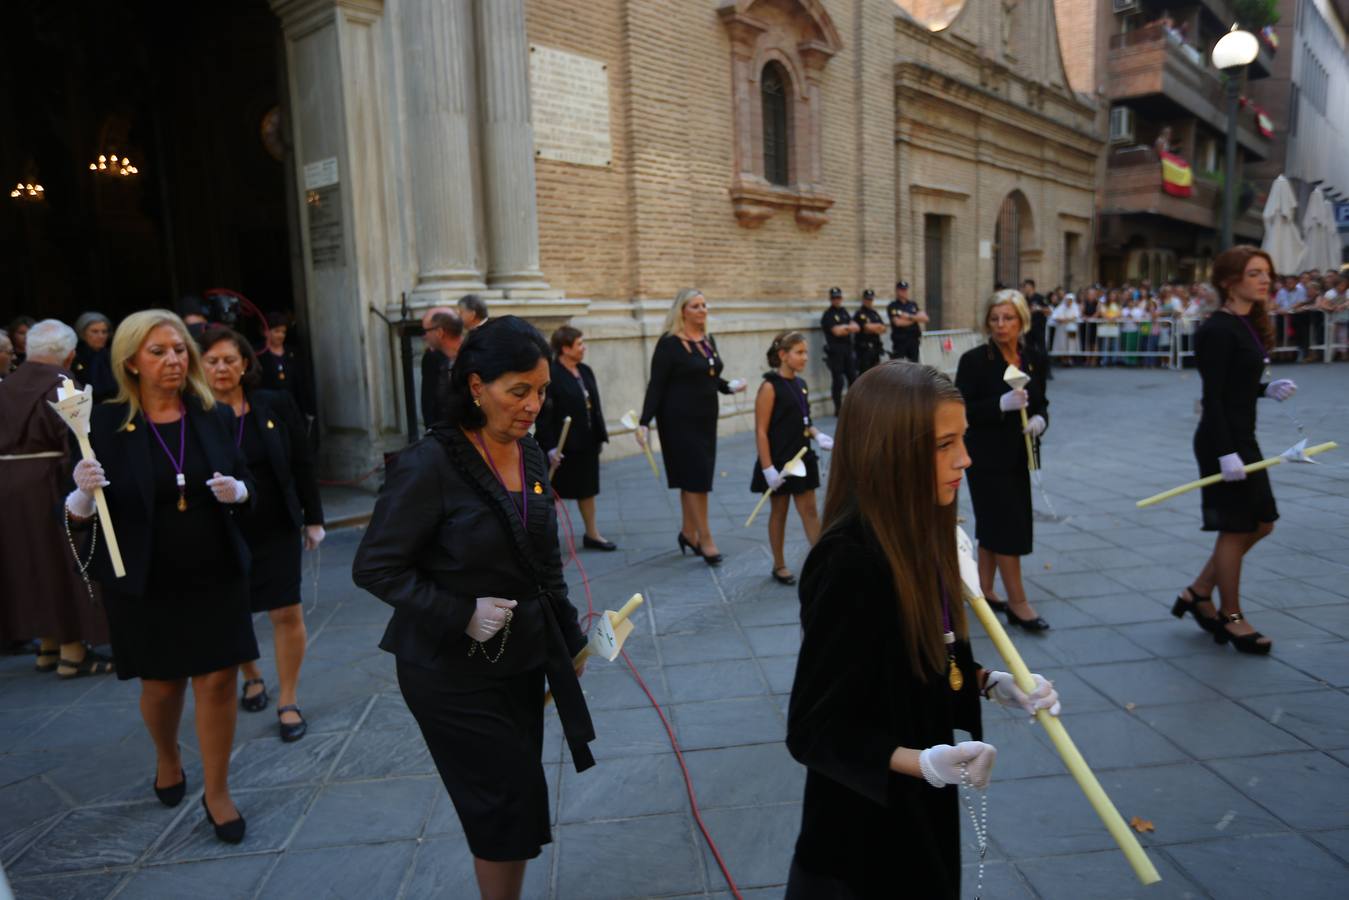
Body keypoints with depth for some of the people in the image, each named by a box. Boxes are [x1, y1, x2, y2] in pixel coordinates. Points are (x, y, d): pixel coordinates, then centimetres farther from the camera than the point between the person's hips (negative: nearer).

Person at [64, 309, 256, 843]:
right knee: (161, 682, 16)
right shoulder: (106, 424, -9)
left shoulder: (215, 416, -3)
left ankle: (217, 792, 22)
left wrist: (235, 491, -17)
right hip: (145, 581, -1)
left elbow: (247, 487, 5)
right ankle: (167, 759, 48)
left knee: (217, 679, 3)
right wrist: (83, 492, -27)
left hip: (216, 575, 1)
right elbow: (78, 514, -6)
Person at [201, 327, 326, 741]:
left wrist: (313, 519, 3)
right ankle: (252, 676, 43)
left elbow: (302, 465, 2)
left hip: (275, 529, 0)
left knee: (287, 613, -1)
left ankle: (288, 701, 16)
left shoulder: (276, 405, -4)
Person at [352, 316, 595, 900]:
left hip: (521, 661, 6)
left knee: (513, 806, 16)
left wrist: (570, 638, 15)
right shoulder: (430, 464, -19)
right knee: (511, 804, 3)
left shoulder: (530, 455, 2)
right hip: (453, 671, -6)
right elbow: (374, 568, -16)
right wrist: (462, 615, -22)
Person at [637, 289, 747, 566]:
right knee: (695, 476, -5)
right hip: (679, 419, -7)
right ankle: (705, 539, 4)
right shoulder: (669, 343, -12)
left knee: (696, 477, 13)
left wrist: (730, 386, -1)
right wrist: (644, 422, -20)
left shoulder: (709, 339, 9)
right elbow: (656, 385, -14)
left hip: (706, 418, 7)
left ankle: (688, 533, 26)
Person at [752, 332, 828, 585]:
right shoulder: (770, 386, -15)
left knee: (809, 510, 9)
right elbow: (761, 431, -17)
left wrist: (817, 435, -3)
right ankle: (779, 566, 21)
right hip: (779, 461, -6)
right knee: (779, 512, 8)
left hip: (802, 458, 6)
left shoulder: (801, 384, 6)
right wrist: (768, 468, -21)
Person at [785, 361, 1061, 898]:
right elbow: (813, 731, -25)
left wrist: (993, 685, -5)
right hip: (867, 823, -8)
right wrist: (921, 762, -36)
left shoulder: (918, 533, -5)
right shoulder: (850, 564, -31)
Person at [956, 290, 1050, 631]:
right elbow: (961, 410, -14)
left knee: (993, 526, 15)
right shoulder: (975, 360, -11)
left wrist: (1040, 419, -8)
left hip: (1019, 457, 6)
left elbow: (1041, 402, 14)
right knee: (1007, 527, -3)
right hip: (987, 458, -6)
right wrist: (1002, 404, -26)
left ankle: (984, 590, 27)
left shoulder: (1033, 359, 5)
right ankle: (1018, 604, 5)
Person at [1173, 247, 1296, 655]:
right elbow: (1212, 397, -21)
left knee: (1261, 523, 15)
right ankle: (1231, 618, 17)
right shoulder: (1218, 330, -17)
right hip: (1221, 440, -10)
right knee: (1235, 528, 1)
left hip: (1242, 436, 10)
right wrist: (1225, 453, -24)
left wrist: (1268, 389, 2)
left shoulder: (1248, 326, 12)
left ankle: (1197, 593, 24)